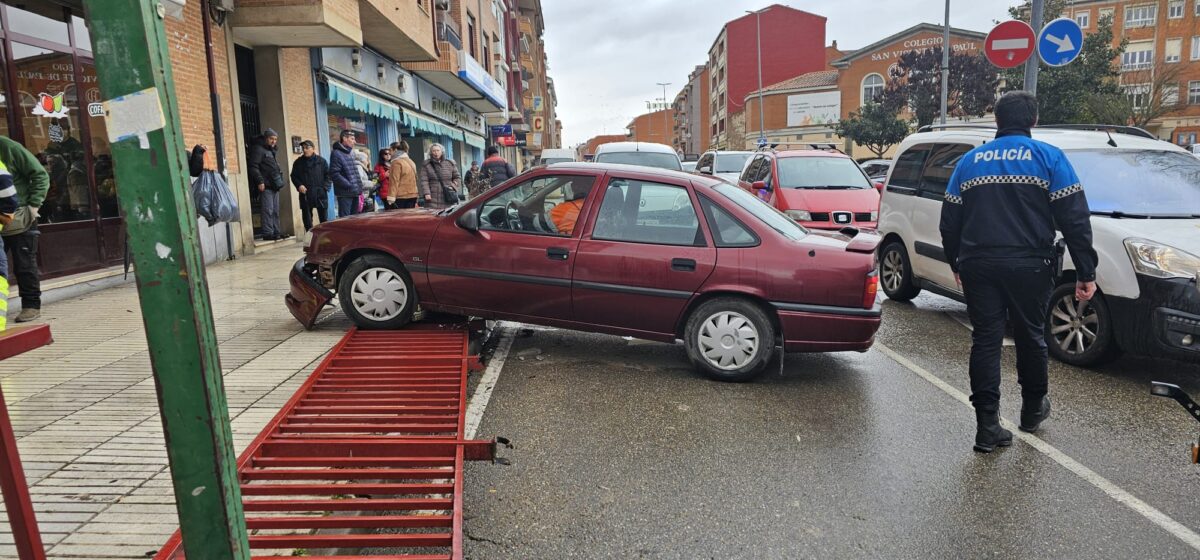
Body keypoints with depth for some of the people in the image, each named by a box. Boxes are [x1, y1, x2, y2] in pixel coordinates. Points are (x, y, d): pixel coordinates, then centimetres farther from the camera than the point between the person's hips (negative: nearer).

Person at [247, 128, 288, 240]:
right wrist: (260, 181, -20)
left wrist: (279, 182, 18)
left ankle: (276, 232, 14)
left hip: (274, 185, 9)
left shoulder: (271, 151, 23)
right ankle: (268, 233, -8)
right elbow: (253, 167, -13)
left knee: (275, 211, 9)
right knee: (268, 210, -9)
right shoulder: (258, 149, -5)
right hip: (265, 186, -9)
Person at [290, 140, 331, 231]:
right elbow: (293, 176, 10)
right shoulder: (298, 162, 8)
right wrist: (299, 185, -7)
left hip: (320, 194, -1)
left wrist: (325, 187, -7)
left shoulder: (321, 161, 5)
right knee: (307, 218, 2)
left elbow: (327, 175, 5)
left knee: (323, 217, 5)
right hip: (305, 195, 1)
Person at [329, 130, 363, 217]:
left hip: (355, 192, 9)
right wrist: (349, 185, -19)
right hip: (345, 193, -8)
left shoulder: (351, 153, 18)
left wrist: (359, 186, 12)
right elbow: (334, 174, -18)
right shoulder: (337, 154, -9)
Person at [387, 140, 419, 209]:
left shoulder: (397, 162, -10)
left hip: (400, 197, -8)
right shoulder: (411, 162, 15)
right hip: (412, 195, 8)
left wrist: (391, 199, -17)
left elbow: (394, 182, -15)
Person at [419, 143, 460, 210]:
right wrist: (426, 193, -14)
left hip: (448, 198, 2)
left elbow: (457, 177, 18)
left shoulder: (450, 163, 11)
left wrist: (453, 186, 1)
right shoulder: (426, 165, 5)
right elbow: (424, 181, -3)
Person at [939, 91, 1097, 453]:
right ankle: (1033, 409, 34)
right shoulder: (1048, 157, 2)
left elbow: (949, 221, 12)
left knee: (985, 340, 4)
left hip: (978, 266, 2)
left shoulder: (970, 160, 11)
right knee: (1030, 337, 15)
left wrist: (956, 264, 22)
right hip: (1029, 266, -1)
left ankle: (987, 426, 1)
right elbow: (1075, 218, -3)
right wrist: (1086, 272, 0)